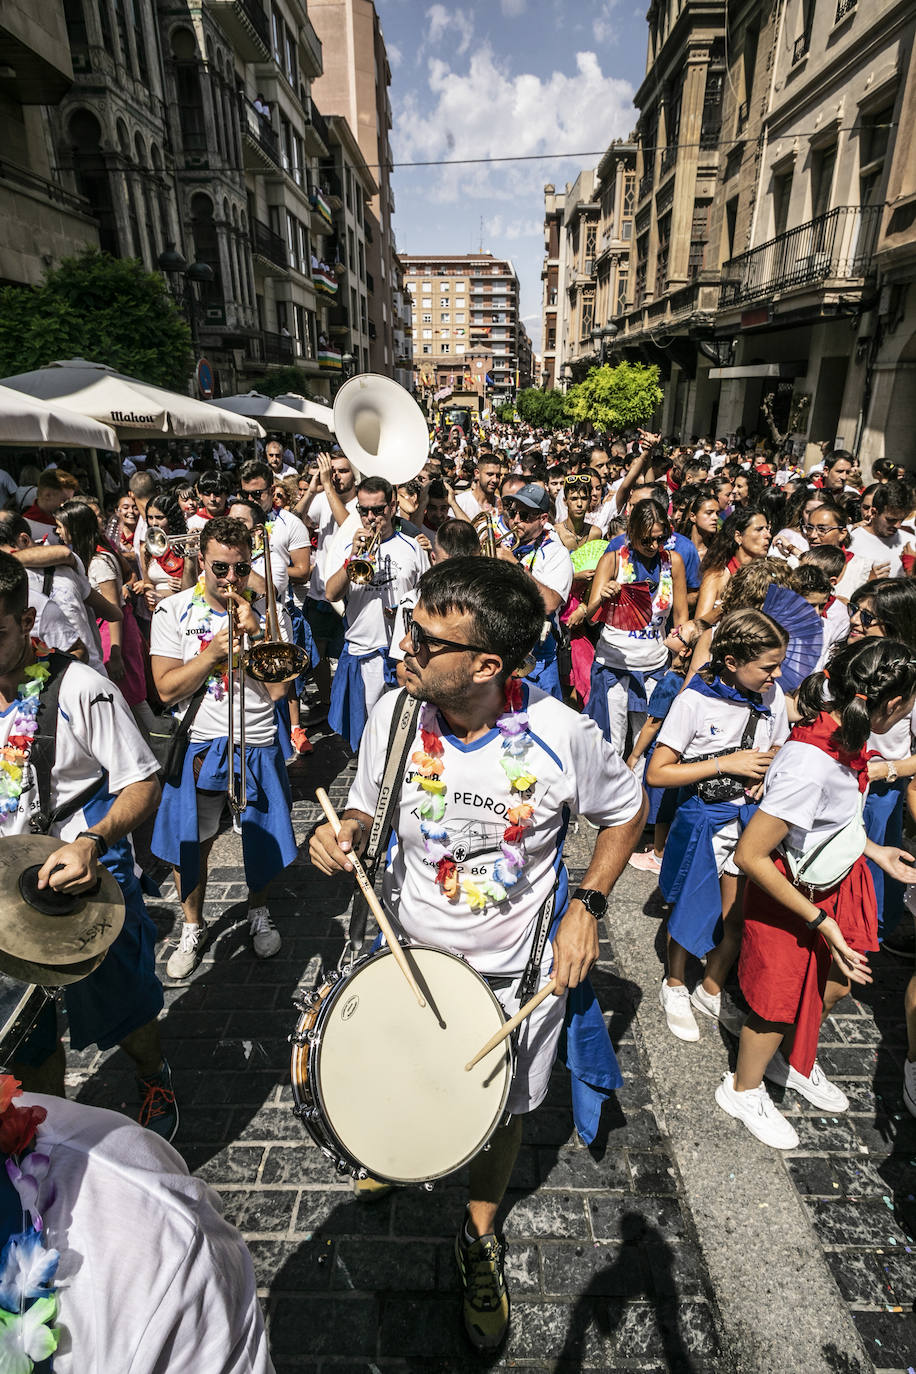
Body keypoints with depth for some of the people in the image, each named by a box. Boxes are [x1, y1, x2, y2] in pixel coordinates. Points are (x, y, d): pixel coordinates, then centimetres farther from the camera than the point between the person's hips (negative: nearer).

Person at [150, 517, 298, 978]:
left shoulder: (269, 614, -3)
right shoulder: (173, 611, -3)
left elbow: (278, 688, -11)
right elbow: (166, 689, -10)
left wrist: (255, 632, -18)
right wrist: (215, 650, -20)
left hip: (257, 746, 0)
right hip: (197, 746, 0)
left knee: (261, 840, 14)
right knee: (190, 846, 11)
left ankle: (259, 913, 41)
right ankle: (192, 928, 35)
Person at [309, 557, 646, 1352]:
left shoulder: (559, 735, -26)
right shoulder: (395, 713, -18)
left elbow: (627, 812, -6)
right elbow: (367, 814, -1)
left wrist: (587, 905, -14)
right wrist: (341, 837, -23)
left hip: (514, 972, -1)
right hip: (409, 952, 2)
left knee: (502, 1110, 20)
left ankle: (481, 1236, 53)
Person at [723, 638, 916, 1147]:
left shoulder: (842, 736, -10)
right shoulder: (809, 765, -37)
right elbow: (749, 855, -31)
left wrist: (873, 850, 12)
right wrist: (820, 921, -25)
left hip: (837, 884, 8)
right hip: (793, 897, -8)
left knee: (835, 985, 25)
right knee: (781, 1003, 13)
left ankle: (796, 1064, 55)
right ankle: (743, 1090, 43)